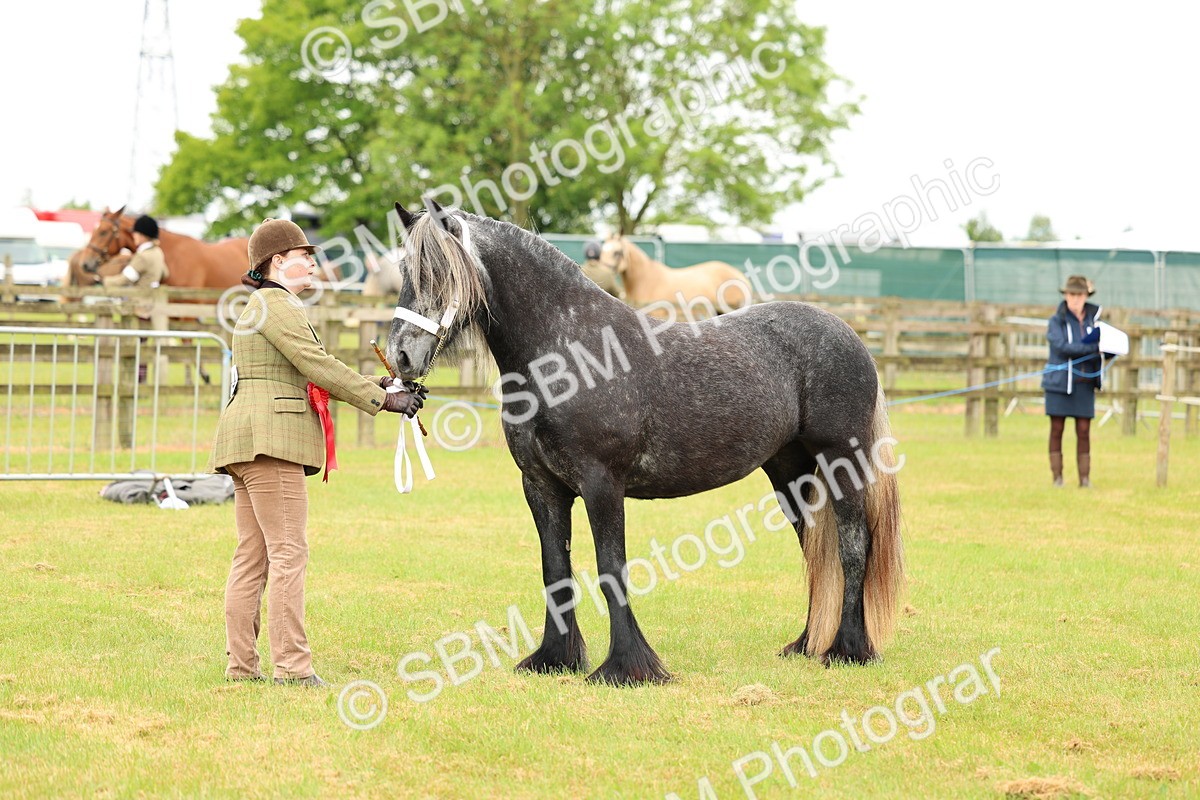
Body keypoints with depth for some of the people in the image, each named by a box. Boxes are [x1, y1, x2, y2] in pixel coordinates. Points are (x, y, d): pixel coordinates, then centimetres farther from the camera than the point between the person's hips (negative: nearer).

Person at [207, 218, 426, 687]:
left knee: (252, 556, 8)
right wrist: (381, 399, -9)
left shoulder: (264, 306, 26)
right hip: (270, 437, -11)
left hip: (250, 445, 11)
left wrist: (378, 386, 15)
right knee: (288, 552, -12)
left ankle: (240, 664, 8)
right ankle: (291, 665, -15)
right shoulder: (275, 304, -7)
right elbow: (317, 366, -14)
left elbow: (313, 376, 22)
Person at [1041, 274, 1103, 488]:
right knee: (1057, 430, 1)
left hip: (1084, 383, 2)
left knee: (1084, 430, 0)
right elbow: (1062, 346, -18)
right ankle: (1057, 476, 5)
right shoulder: (1056, 322, -3)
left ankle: (1085, 478, 2)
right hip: (1059, 382, -2)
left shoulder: (1093, 319, 7)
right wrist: (1094, 348, -22)